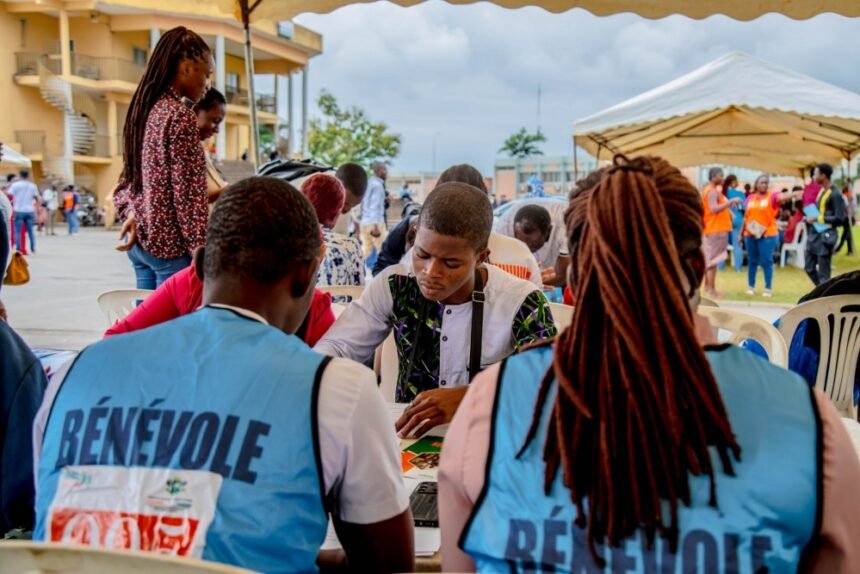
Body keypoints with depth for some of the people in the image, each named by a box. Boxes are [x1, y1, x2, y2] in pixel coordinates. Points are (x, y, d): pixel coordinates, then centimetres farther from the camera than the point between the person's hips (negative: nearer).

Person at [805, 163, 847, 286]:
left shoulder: (835, 194, -13)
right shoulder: (821, 190, 14)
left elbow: (839, 218, -17)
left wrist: (817, 219, -15)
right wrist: (810, 218, 5)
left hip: (825, 237, -9)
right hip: (814, 235, 9)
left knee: (823, 274, -4)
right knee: (810, 268, 14)